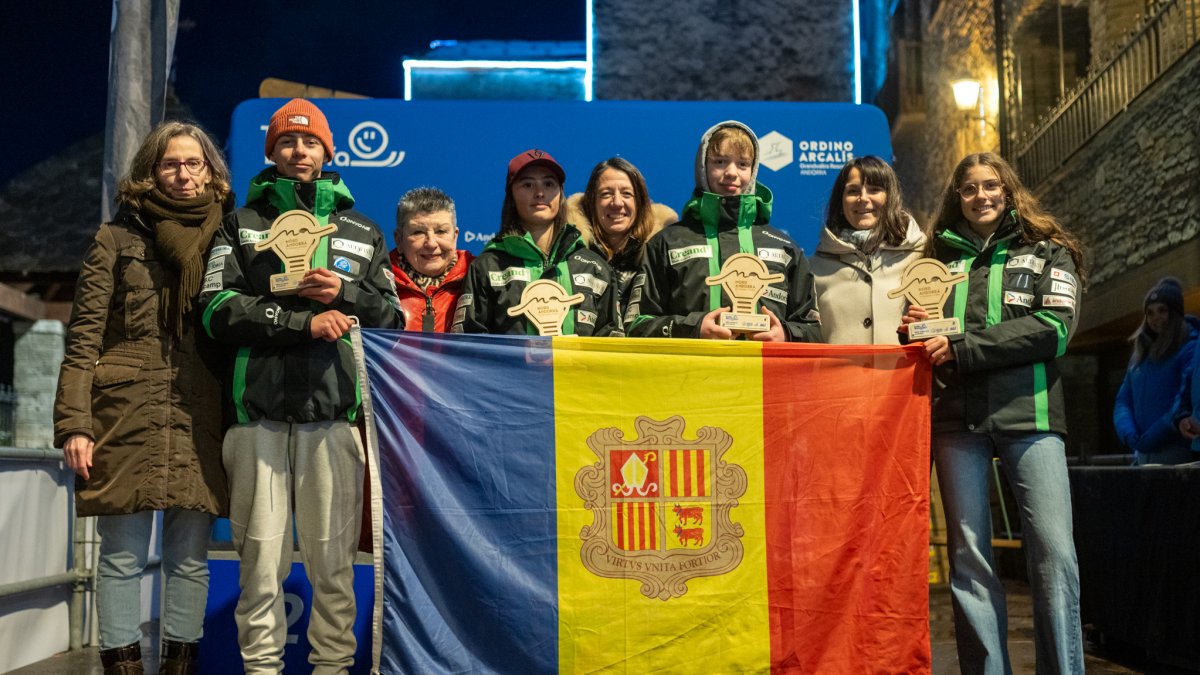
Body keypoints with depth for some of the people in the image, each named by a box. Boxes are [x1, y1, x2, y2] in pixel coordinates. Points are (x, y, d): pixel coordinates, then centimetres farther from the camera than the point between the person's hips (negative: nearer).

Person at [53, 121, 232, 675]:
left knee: (190, 556, 6)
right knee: (123, 555, 1)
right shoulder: (119, 238, 7)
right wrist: (74, 422, -9)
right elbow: (83, 337, 1)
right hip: (127, 415, -2)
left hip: (198, 420, 2)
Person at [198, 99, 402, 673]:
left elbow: (393, 319, 14)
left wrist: (345, 294, -5)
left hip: (334, 412, 1)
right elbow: (218, 310, 1)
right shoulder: (242, 225, 14)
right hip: (260, 412, 0)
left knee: (332, 554, 1)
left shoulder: (362, 233, 19)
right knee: (261, 551, 0)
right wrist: (304, 321, -8)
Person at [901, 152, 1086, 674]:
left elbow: (1055, 329, -4)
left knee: (1054, 551, -8)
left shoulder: (1047, 253, 11)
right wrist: (916, 330, -4)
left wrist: (961, 347, -12)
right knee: (969, 557, 2)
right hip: (956, 418, 2)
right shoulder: (938, 259, 18)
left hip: (1028, 413, -2)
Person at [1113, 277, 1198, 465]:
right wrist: (1128, 432, -5)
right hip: (1142, 453, 7)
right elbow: (1123, 400, 15)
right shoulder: (1141, 353, 19)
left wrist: (1154, 436, -16)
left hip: (1176, 451, -6)